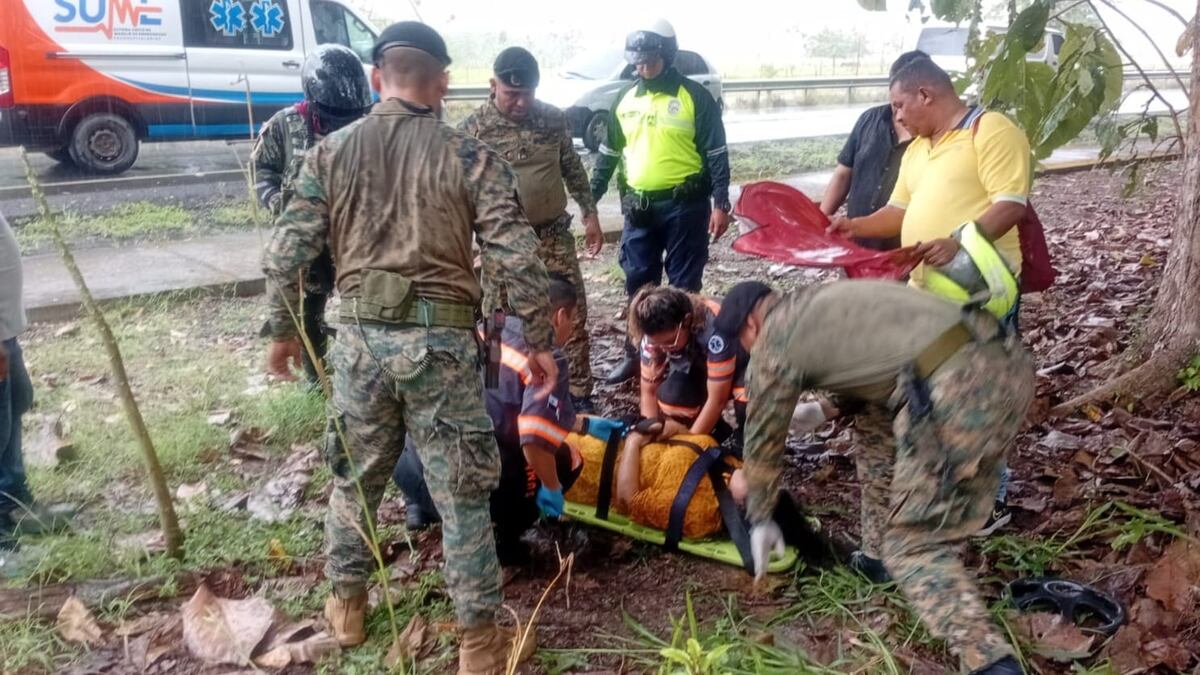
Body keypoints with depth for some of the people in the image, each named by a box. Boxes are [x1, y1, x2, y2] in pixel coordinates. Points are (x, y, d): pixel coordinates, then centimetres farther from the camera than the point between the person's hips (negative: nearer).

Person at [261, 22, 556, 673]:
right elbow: (517, 258, -8)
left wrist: (281, 330, 17)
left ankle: (346, 602, 39)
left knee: (355, 473, 22)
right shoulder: (470, 155, -3)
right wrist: (540, 342, 1)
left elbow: (285, 254, 3)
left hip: (361, 337, 3)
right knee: (462, 490, 8)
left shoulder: (331, 152, 4)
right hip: (442, 340, -2)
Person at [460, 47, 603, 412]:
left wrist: (590, 215, 9)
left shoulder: (553, 118, 1)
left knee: (572, 314, 4)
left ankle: (578, 393, 16)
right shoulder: (474, 128, -8)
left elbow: (573, 169, 11)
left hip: (554, 235, 2)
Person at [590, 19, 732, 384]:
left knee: (684, 285, 5)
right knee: (638, 284, 10)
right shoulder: (625, 98, 8)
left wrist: (720, 203, -11)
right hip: (638, 207, 4)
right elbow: (609, 153, 15)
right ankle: (637, 353, 23)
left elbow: (716, 154, -5)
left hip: (684, 205, -4)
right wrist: (590, 198, 12)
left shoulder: (695, 97, -5)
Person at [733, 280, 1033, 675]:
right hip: (1006, 357, 9)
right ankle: (878, 559, 36)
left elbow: (763, 438, 19)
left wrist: (759, 519, 32)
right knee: (880, 429, 29)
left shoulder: (774, 339, 10)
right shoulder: (821, 303, 32)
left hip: (960, 387, -9)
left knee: (914, 543, 2)